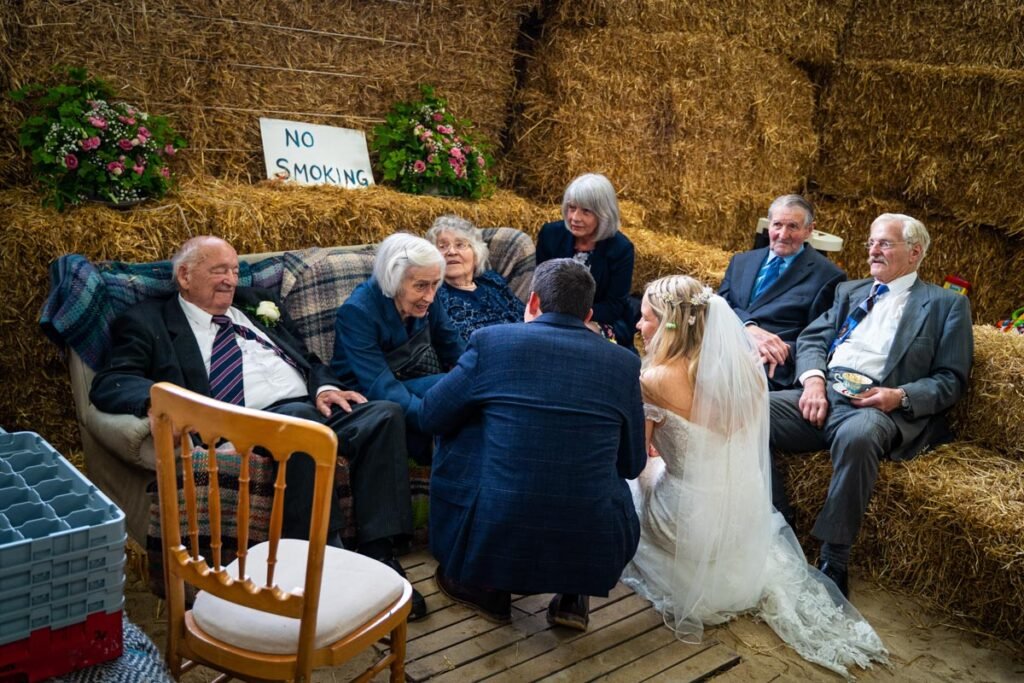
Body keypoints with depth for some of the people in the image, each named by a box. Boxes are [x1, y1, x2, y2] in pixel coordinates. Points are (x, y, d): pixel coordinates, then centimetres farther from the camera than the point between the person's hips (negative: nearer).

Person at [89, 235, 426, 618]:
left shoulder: (258, 305, 28)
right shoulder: (149, 322, 14)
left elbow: (308, 359, 27)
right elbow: (108, 383, 1)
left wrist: (325, 387, 2)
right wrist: (156, 397, -23)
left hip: (315, 405, 5)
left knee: (385, 414, -23)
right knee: (300, 419, -38)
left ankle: (378, 556, -24)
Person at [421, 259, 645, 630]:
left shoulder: (491, 341, -3)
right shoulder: (624, 362, 2)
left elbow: (432, 415, 9)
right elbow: (632, 464, 12)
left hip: (493, 545, -2)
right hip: (592, 554, 2)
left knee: (460, 439, 24)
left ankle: (483, 586, 30)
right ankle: (572, 594, 23)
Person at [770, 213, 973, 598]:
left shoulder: (947, 304, 12)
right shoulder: (849, 291, 27)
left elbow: (951, 379, 4)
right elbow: (811, 338, 16)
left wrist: (900, 396, -15)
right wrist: (813, 378, -6)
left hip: (880, 406, -5)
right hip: (822, 394, 5)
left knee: (856, 435, -41)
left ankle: (834, 564, -28)